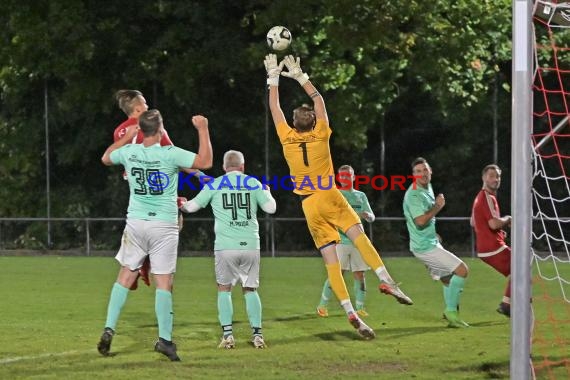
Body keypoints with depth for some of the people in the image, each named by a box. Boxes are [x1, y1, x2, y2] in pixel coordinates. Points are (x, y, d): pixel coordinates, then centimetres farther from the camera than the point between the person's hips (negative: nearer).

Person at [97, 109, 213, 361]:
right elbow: (205, 162, -11)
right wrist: (203, 129, -4)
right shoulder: (170, 154, -13)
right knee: (163, 282, -2)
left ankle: (109, 329, 3)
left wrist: (126, 137, 30)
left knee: (125, 277, 12)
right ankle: (164, 339, -5)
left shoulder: (129, 152, 0)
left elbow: (106, 158, 21)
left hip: (136, 223, 3)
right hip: (164, 226, -3)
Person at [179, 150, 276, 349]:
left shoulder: (215, 184, 3)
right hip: (250, 245, 1)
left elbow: (193, 206, 11)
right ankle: (257, 334, 2)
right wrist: (267, 192, 29)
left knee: (224, 288, 12)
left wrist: (182, 205, 34)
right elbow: (270, 208, 8)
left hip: (225, 247, -1)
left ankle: (227, 334, 1)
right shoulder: (253, 183, 5)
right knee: (250, 289, 12)